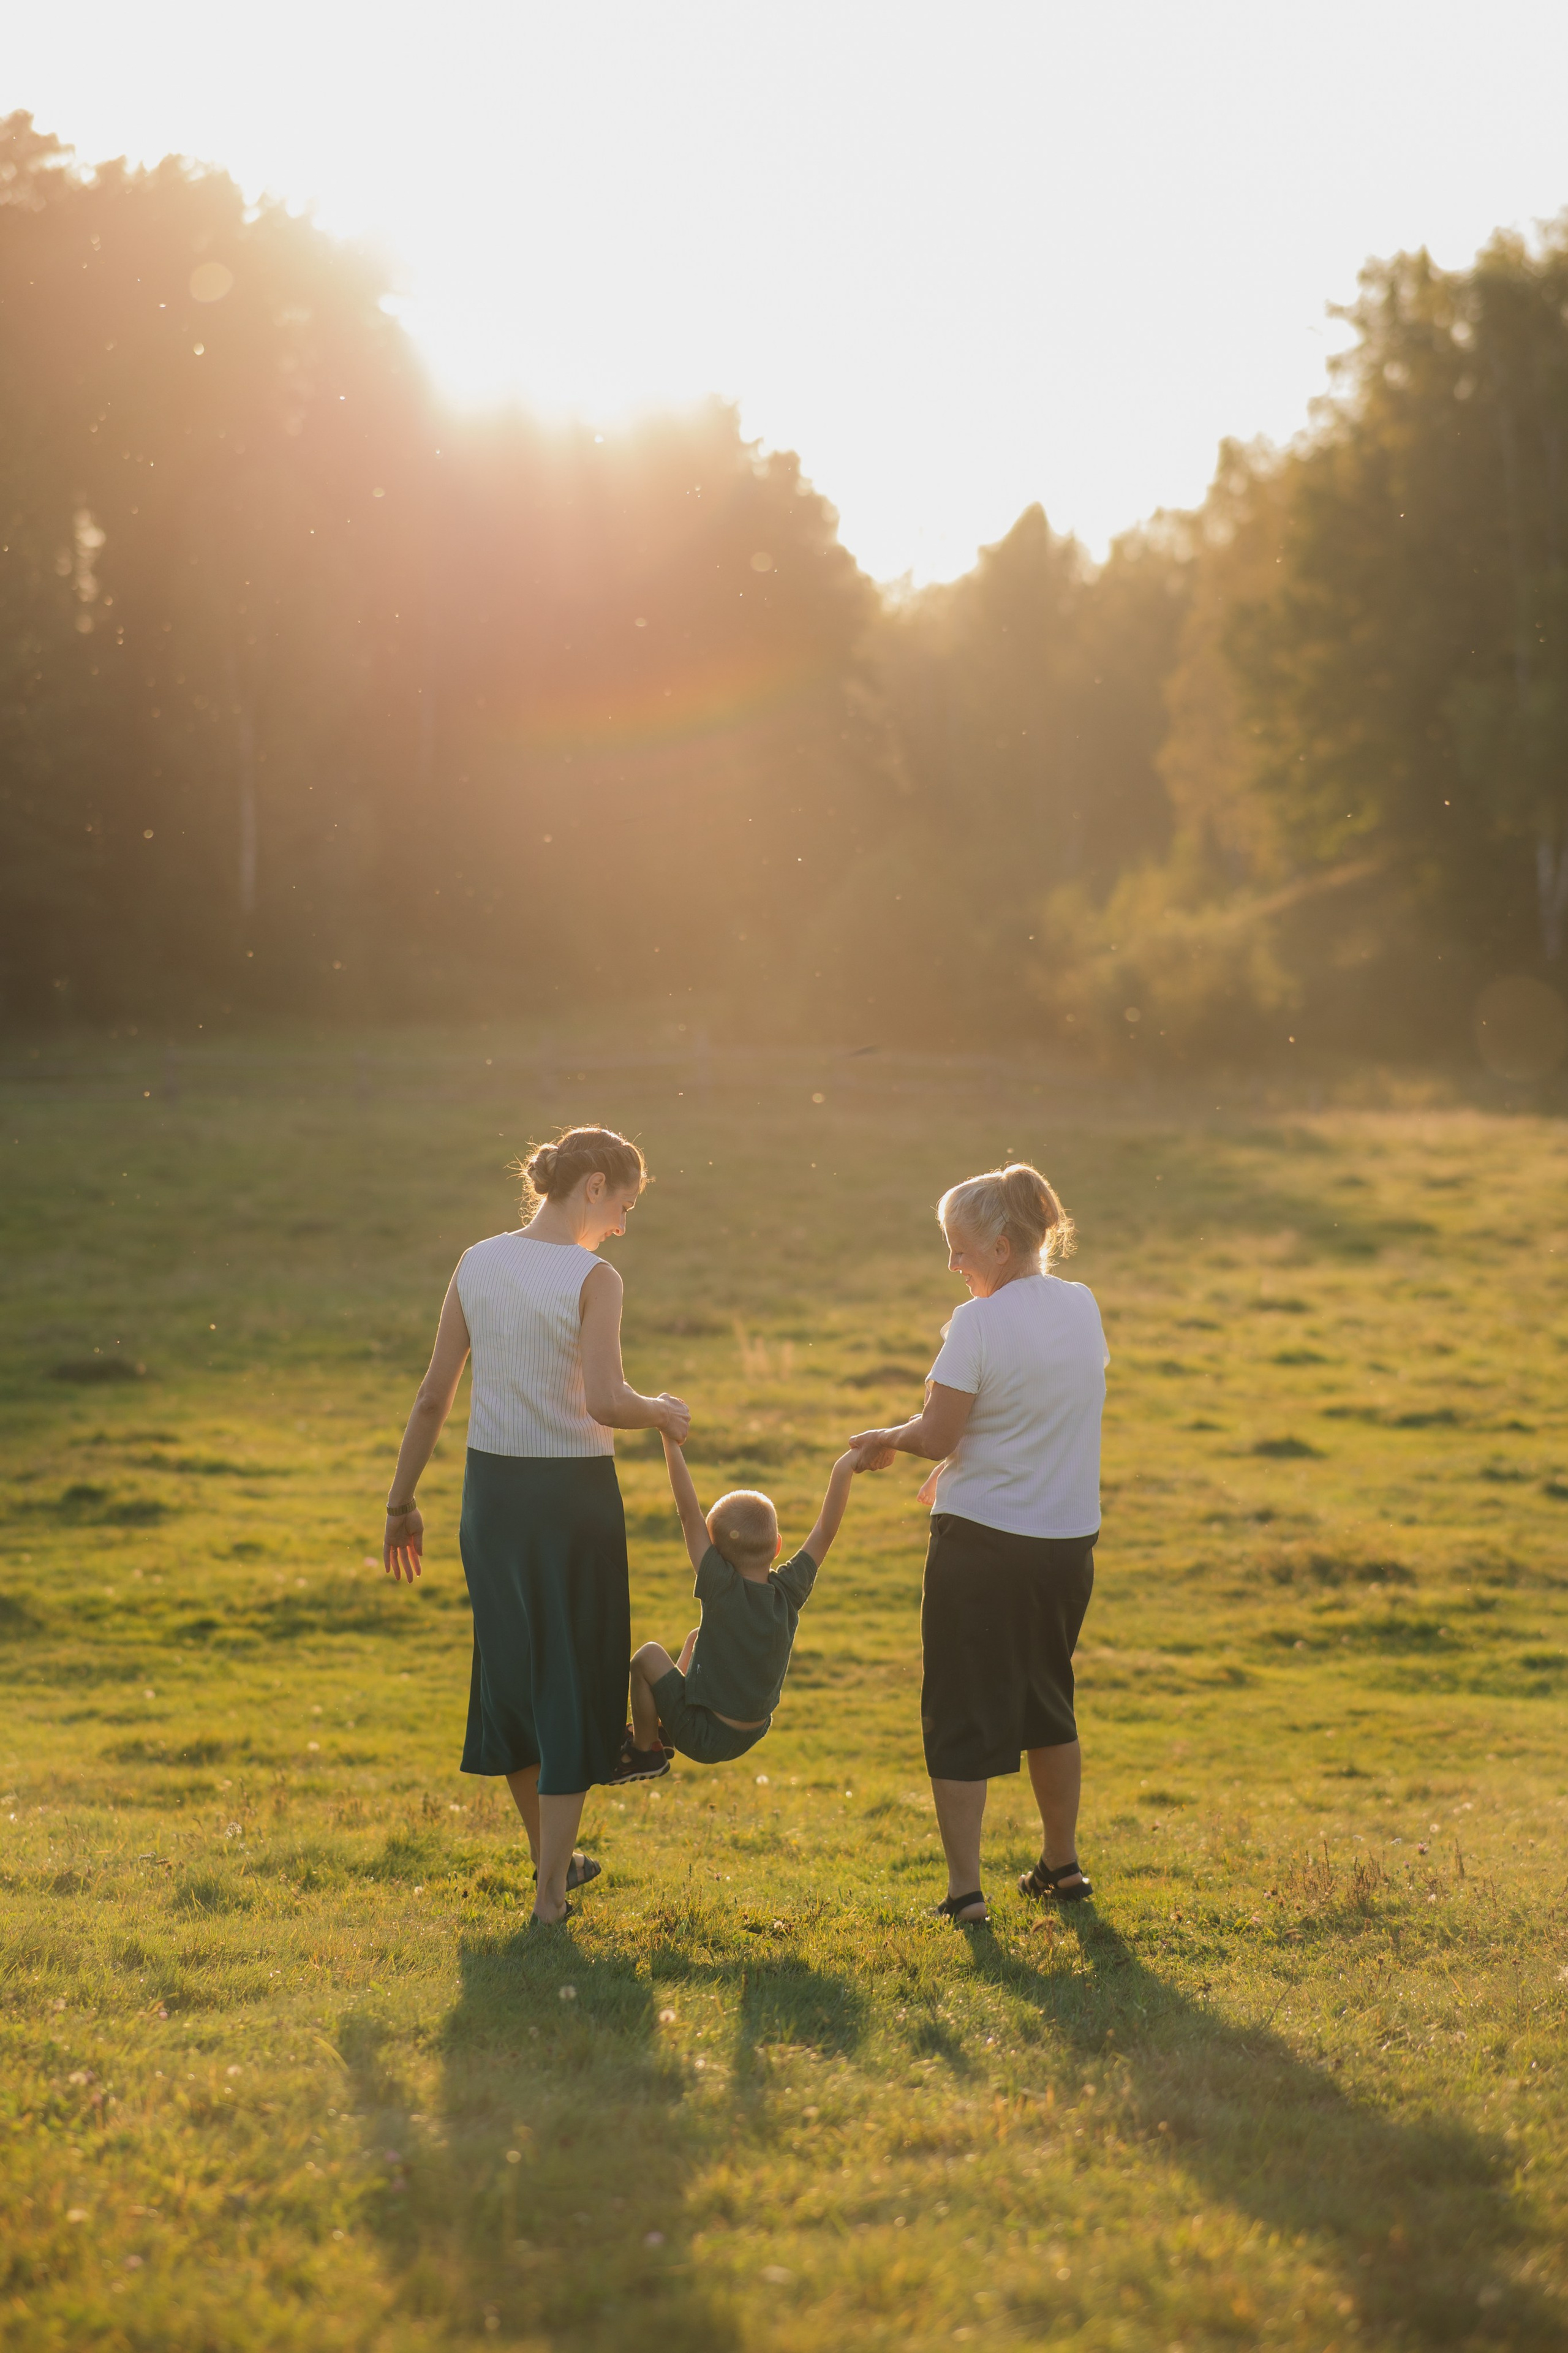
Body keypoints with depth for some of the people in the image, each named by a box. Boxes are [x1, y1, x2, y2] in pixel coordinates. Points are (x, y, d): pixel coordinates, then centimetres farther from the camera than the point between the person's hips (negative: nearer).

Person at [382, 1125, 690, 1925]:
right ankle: (551, 1892, 9)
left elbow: (434, 1395, 4)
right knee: (571, 1678, 7)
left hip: (491, 1487, 5)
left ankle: (553, 1859, 35)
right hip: (572, 1493, -5)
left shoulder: (477, 1265, 1)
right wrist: (663, 1414, -3)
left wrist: (402, 1502, 11)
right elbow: (606, 1403, -24)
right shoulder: (593, 1279, -13)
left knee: (510, 1670, 19)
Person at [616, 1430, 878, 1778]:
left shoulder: (722, 1588, -23)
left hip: (708, 1741, -6)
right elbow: (825, 1531, -3)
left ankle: (645, 1751, 14)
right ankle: (662, 1728, 36)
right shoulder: (790, 1592, -11)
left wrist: (671, 1442, -21)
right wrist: (843, 1471, -3)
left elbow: (689, 1514, -23)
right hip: (751, 1735, 6)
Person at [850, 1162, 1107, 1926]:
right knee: (1048, 1702, 22)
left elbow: (937, 1435, -16)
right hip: (1069, 1539, 7)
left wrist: (886, 1440, 5)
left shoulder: (980, 1323, -16)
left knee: (963, 1716, 3)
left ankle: (964, 1887, 2)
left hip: (982, 1544, -6)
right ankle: (1061, 1864, 31)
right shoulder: (1083, 1308, 5)